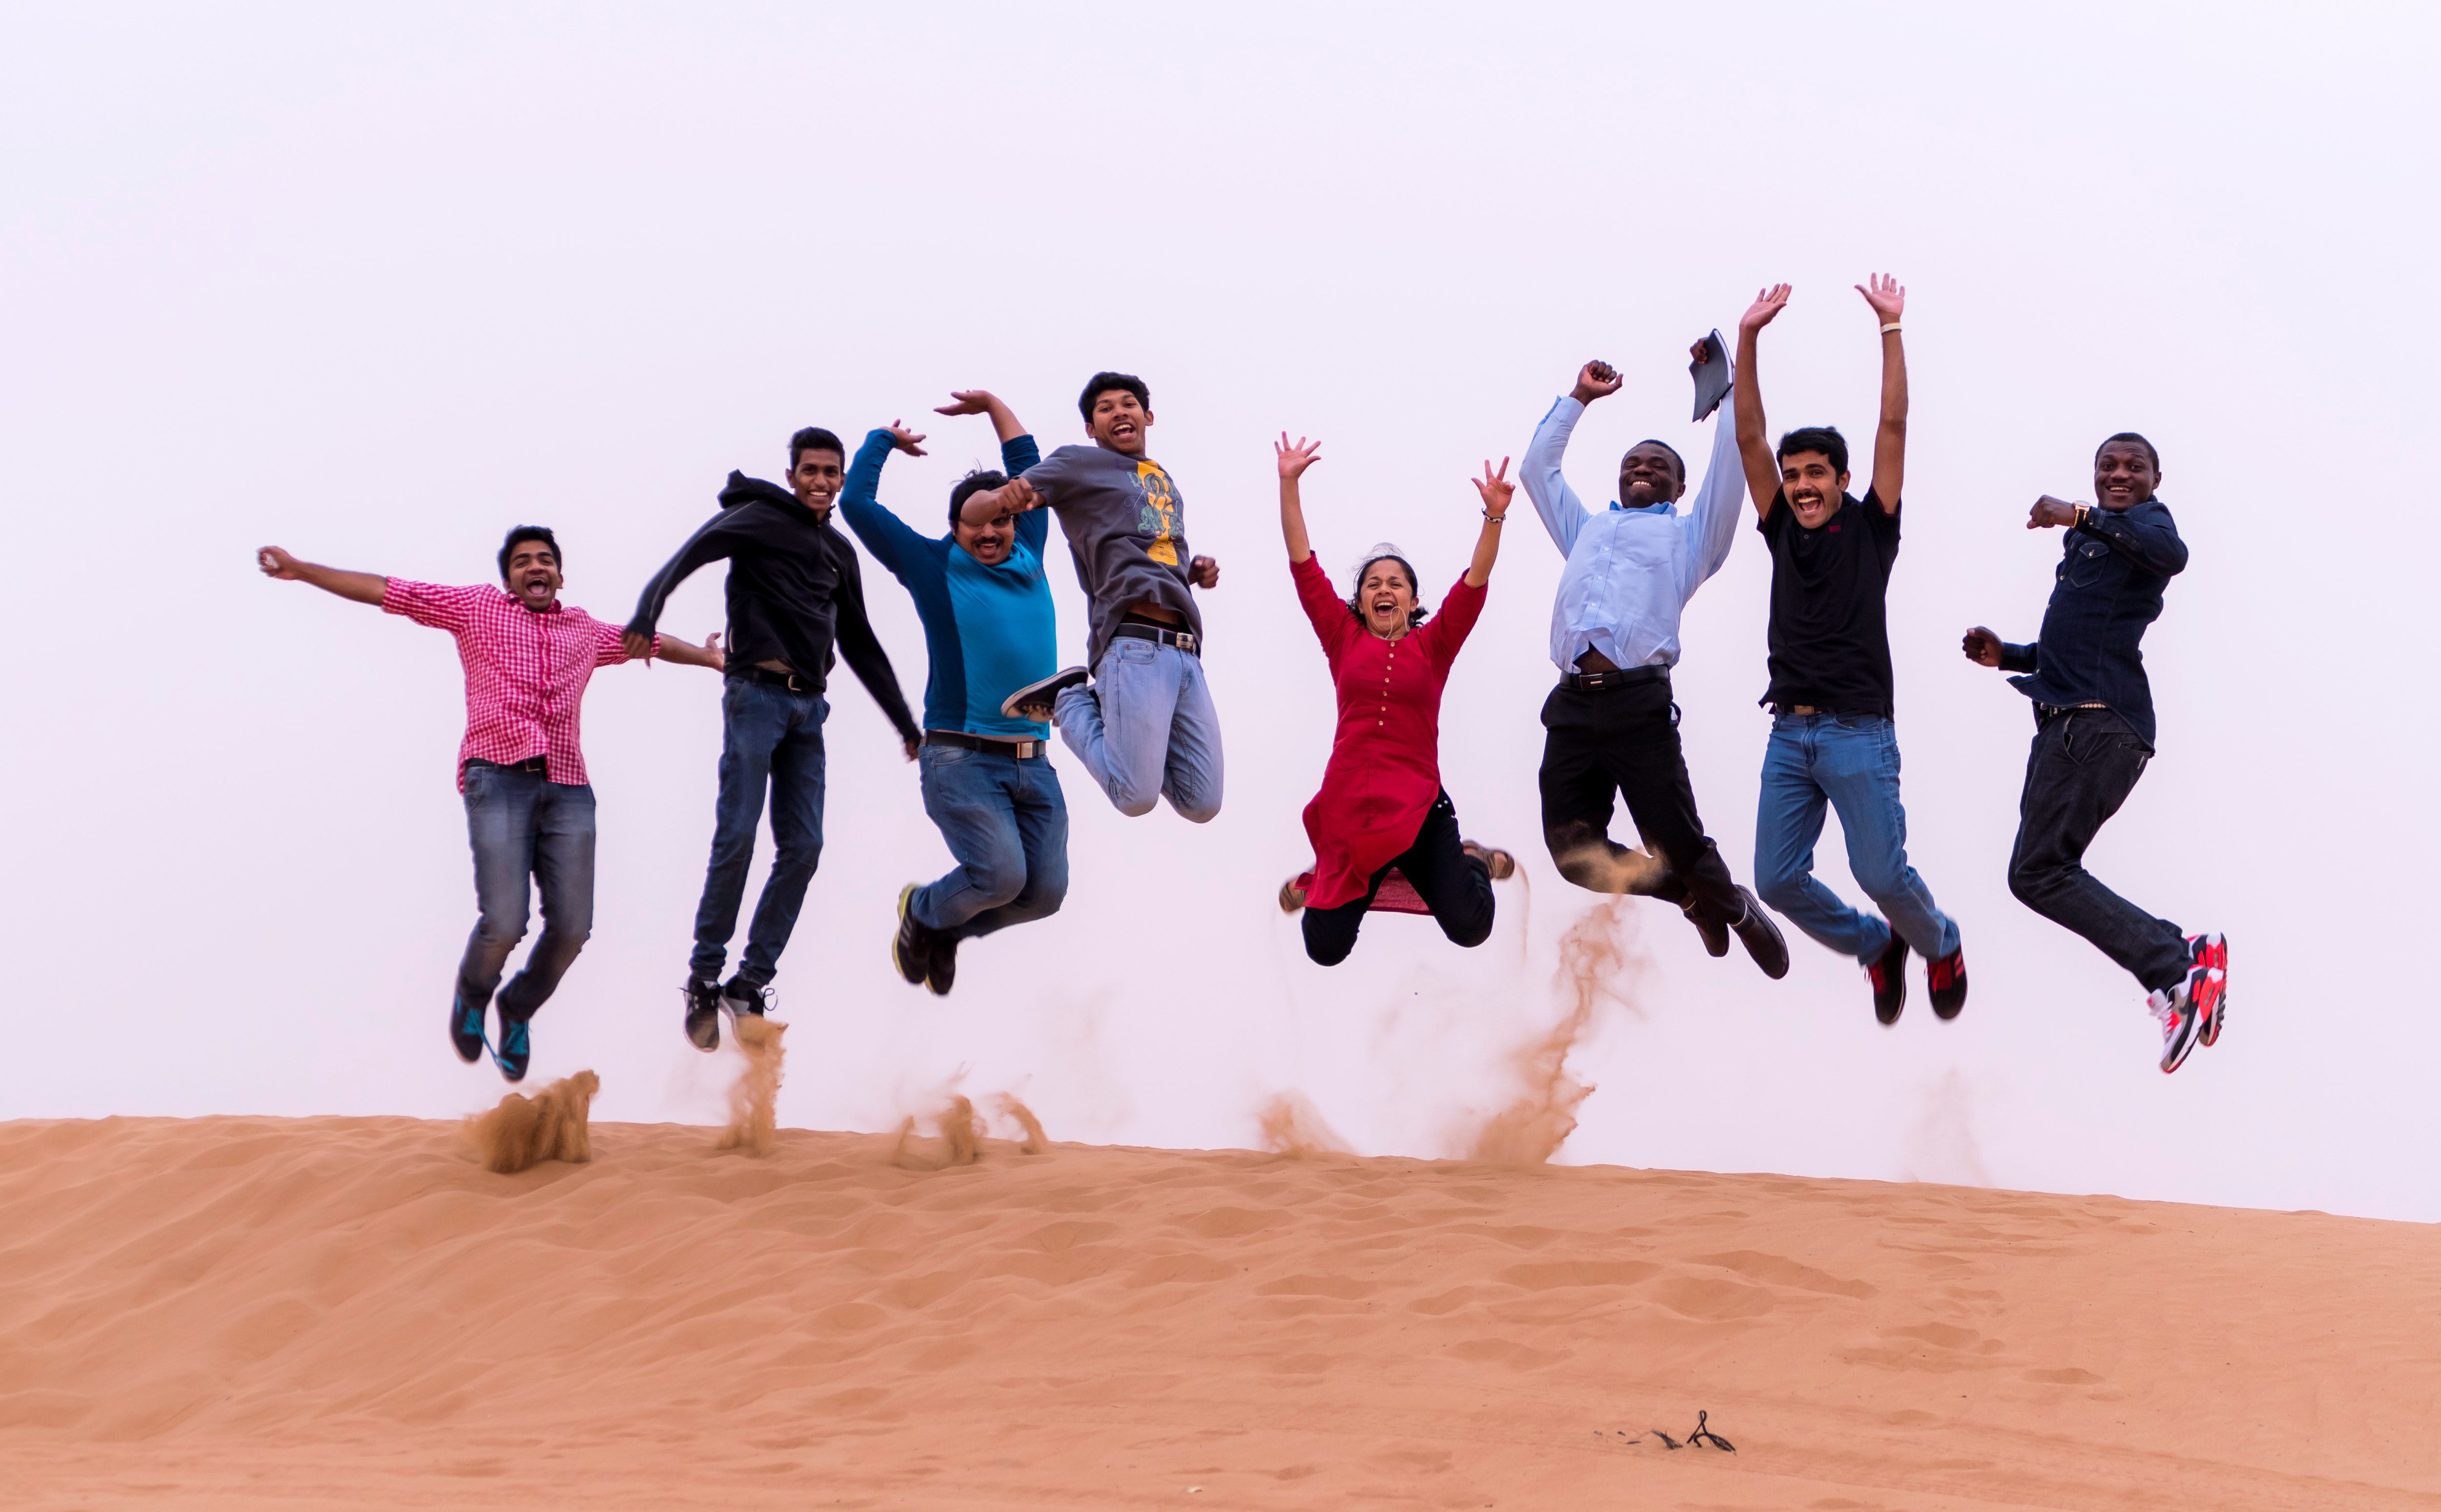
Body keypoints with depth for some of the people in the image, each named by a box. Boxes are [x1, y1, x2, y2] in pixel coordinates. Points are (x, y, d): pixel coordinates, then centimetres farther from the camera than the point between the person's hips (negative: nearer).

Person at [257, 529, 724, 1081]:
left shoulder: (586, 631, 25)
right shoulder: (478, 607, 14)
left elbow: (647, 640, 42)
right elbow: (384, 590, 11)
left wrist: (708, 657, 46)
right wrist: (303, 571, 4)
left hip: (567, 788, 4)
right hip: (500, 781, -4)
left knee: (571, 927, -6)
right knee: (504, 922, -16)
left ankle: (518, 1011, 25)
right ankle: (471, 995, 20)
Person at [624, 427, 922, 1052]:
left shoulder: (839, 552, 19)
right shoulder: (761, 519, 0)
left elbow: (860, 646, 25)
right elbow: (696, 548, -18)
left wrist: (906, 725, 25)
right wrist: (648, 609, -37)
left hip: (807, 708, 6)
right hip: (758, 696, -6)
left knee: (802, 848, -1)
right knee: (736, 837, -11)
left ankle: (751, 981, 5)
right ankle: (704, 977, -2)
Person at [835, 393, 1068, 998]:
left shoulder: (1028, 558, 14)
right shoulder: (932, 566, 4)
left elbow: (1028, 466, 26)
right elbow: (856, 503, 4)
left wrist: (992, 403, 32)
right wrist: (883, 438, 18)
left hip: (1033, 762, 5)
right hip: (963, 759, -5)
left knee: (1044, 892, -2)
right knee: (1000, 874, -20)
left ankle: (947, 929, 27)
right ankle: (922, 911, 14)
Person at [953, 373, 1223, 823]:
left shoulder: (1165, 482, 27)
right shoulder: (1078, 464, 8)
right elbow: (972, 509, 1)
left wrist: (1195, 574, 16)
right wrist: (1003, 499, -23)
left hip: (1186, 651, 7)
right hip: (1135, 643, -6)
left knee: (1201, 804, -1)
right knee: (1137, 797, -19)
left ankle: (1109, 708, 17)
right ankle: (1069, 700, 6)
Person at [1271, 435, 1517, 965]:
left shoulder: (1433, 645, 6)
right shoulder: (1344, 639, 7)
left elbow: (1475, 582, -5)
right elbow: (1303, 564, 4)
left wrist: (1495, 515, -18)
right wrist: (1288, 484, -2)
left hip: (1418, 809, -1)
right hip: (1347, 806, 1)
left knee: (1470, 927, -17)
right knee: (1326, 948, -5)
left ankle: (1473, 862, 20)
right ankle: (1325, 881, 32)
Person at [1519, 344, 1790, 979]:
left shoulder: (1690, 534, 21)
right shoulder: (1587, 531, 32)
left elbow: (1733, 459, 14)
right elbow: (1537, 466, 40)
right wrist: (1579, 397, 41)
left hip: (1639, 704, -4)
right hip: (1571, 705, 4)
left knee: (1678, 846, -9)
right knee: (1574, 853, -5)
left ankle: (1736, 908, 24)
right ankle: (1697, 897, 19)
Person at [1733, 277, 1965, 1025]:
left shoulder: (1869, 527, 4)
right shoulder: (1783, 531, 12)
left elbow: (1893, 426, -3)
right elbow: (1749, 436, 7)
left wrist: (1890, 328, -5)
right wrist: (1749, 338, 0)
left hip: (1858, 732, -4)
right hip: (1789, 733, 4)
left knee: (1882, 873, -8)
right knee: (1778, 882, -1)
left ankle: (1940, 946, 23)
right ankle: (1875, 947, 24)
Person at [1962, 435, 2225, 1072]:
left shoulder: (2145, 518, 1)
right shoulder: (2092, 547, 30)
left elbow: (2172, 554, -26)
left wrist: (2080, 516, -30)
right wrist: (2004, 656, 21)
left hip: (2099, 721, -10)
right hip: (2069, 723, 10)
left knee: (2037, 872, -17)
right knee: (2046, 871, 7)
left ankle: (2175, 972, -21)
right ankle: (2183, 955, 2)